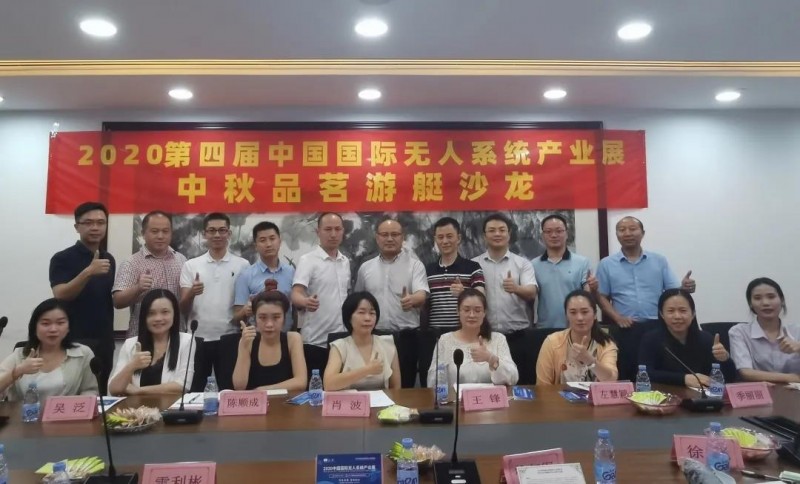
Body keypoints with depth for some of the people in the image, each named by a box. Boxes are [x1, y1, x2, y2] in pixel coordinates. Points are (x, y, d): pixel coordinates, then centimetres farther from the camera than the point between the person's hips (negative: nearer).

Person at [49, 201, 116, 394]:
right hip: (74, 340, -5)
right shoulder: (62, 259, -6)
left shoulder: (109, 259, 10)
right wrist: (88, 272, -33)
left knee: (103, 393, 7)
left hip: (104, 340, 5)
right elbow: (60, 295, -19)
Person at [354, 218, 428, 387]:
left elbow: (422, 295, -15)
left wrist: (412, 299, -39)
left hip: (406, 337, -2)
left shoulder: (414, 264, -2)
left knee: (404, 387, 5)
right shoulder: (365, 268, 8)